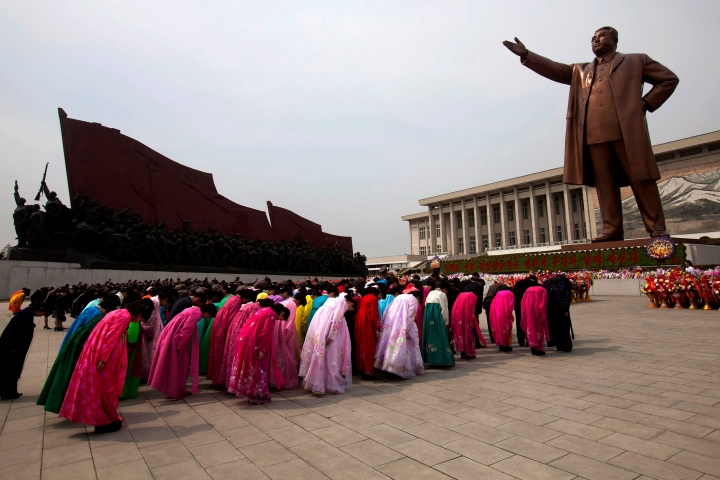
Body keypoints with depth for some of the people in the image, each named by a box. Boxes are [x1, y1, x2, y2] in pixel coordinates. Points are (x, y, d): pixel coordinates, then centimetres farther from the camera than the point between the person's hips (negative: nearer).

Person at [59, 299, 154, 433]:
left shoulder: (120, 313, 14)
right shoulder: (125, 317, -16)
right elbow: (111, 338, -22)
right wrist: (103, 360, -22)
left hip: (97, 352, 10)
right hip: (101, 354, -9)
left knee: (102, 387, 16)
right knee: (105, 388, 2)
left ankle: (102, 419, 25)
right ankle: (105, 421, 12)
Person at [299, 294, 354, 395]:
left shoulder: (333, 300, 25)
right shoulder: (343, 302, 0)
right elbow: (336, 320, -11)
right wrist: (330, 337, -15)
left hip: (318, 326, 8)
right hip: (324, 331, -8)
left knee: (317, 353, 12)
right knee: (330, 357, 0)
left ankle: (312, 382, 18)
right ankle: (332, 384, 7)